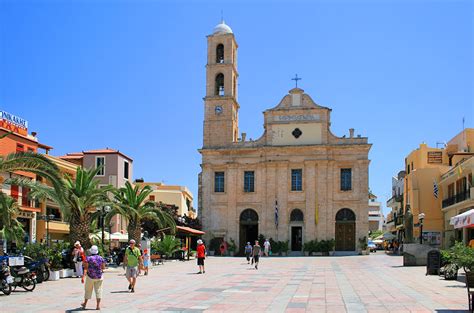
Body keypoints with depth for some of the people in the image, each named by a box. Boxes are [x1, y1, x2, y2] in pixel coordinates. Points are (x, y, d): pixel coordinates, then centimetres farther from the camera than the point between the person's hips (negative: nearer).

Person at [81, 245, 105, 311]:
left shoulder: (88, 258, -10)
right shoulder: (101, 258, -1)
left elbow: (86, 268, -16)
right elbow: (103, 267, 5)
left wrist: (83, 277, -18)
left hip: (90, 276, -2)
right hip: (99, 277, 2)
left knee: (88, 290, 13)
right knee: (98, 290, 5)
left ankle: (85, 304, 29)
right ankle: (98, 305, 2)